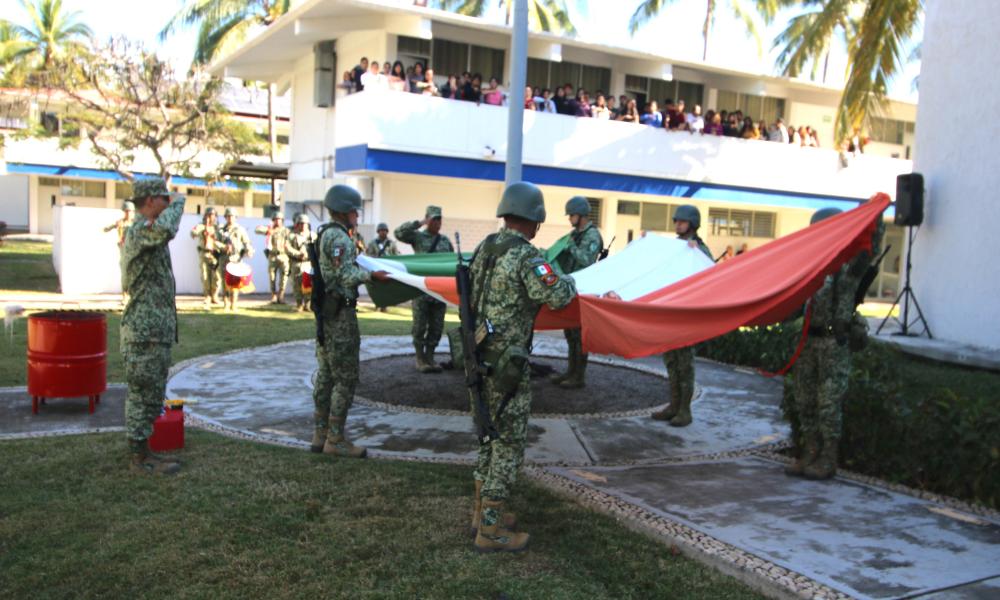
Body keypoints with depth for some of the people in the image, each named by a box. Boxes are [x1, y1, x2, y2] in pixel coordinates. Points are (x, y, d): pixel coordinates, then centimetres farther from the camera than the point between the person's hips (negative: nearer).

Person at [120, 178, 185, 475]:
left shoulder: (143, 231, 18)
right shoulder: (139, 231, -15)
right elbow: (164, 230, -37)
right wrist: (178, 203, -21)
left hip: (154, 330, 11)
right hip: (145, 331, -11)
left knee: (149, 395, 16)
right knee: (144, 395, -3)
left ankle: (140, 451, 25)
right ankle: (140, 458, 6)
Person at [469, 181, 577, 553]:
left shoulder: (484, 248, 8)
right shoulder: (525, 255, -18)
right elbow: (556, 297, -24)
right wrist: (569, 282, -3)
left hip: (480, 354, 9)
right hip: (507, 362, -9)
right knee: (509, 442, 1)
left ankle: (482, 510, 31)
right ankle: (490, 530, 7)